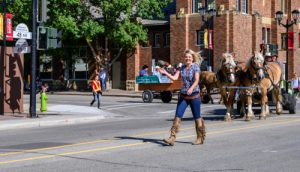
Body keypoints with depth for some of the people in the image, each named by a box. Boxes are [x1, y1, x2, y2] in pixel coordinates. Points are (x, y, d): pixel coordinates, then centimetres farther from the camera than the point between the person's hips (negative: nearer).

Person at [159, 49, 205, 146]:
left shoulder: (195, 67, -6)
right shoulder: (182, 68, 7)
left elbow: (196, 80, -16)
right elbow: (174, 77, -3)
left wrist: (191, 88, -34)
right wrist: (165, 73, -17)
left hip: (194, 95, -4)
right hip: (183, 95, 4)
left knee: (197, 117, 5)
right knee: (177, 116, -4)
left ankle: (200, 138, 19)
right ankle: (172, 137, -6)